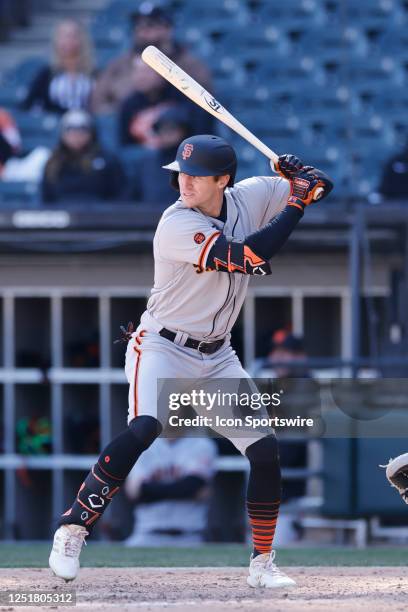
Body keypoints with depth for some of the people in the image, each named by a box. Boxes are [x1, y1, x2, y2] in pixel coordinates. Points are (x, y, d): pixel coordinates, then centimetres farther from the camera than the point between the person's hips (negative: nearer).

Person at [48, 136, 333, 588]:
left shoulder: (249, 197, -3)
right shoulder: (177, 225, -22)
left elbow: (320, 186, 7)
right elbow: (247, 257, -31)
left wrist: (306, 178, -17)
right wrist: (297, 203, -24)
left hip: (217, 357, 6)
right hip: (162, 347, -6)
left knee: (265, 449, 0)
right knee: (143, 430, -30)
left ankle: (263, 563, 13)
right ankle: (71, 530, -23)